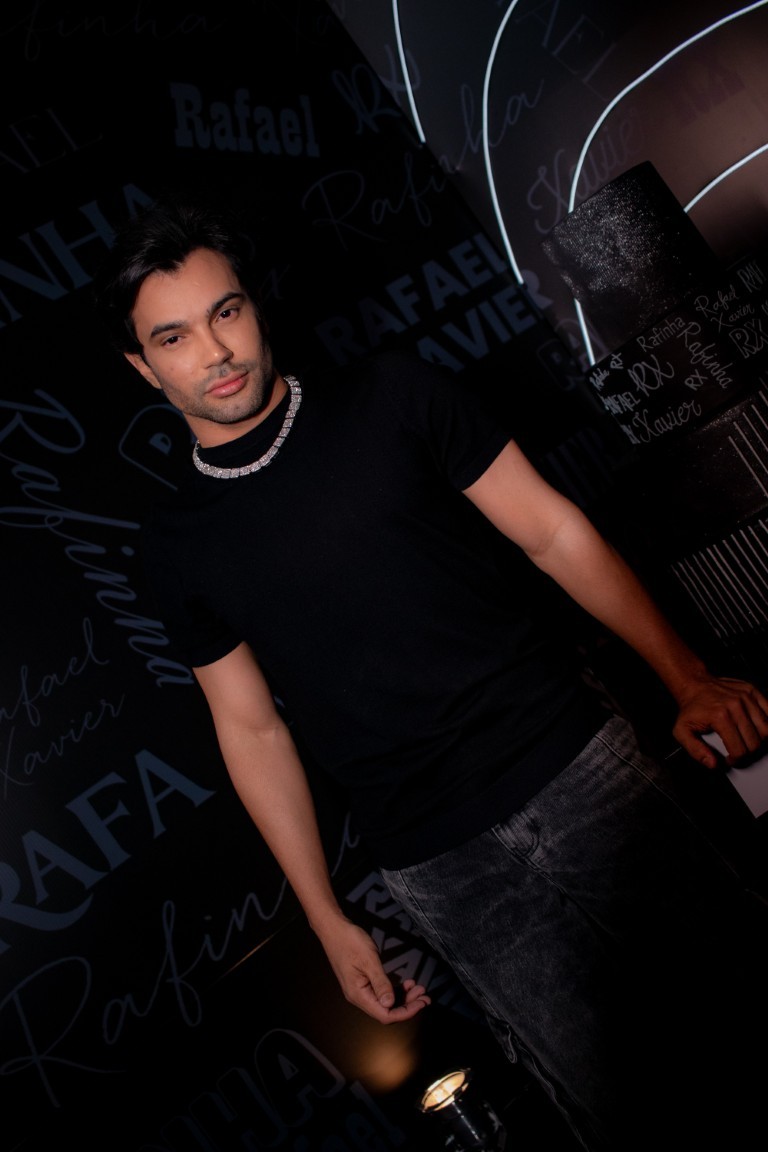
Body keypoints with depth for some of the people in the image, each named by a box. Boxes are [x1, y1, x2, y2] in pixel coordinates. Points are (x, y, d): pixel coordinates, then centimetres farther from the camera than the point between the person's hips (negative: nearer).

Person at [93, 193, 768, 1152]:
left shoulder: (392, 398, 1)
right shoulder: (176, 544, 5)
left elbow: (552, 533, 3)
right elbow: (252, 727, 9)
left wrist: (686, 676, -1)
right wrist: (326, 918, 10)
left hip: (575, 763, 1)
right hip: (439, 869, 0)